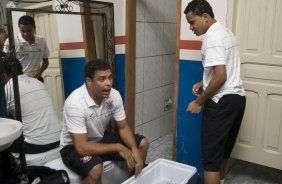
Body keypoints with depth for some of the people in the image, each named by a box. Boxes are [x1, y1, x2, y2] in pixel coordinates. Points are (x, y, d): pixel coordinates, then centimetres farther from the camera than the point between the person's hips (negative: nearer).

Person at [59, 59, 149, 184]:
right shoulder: (75, 103, -33)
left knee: (142, 143, -3)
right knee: (95, 169, -36)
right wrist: (118, 147, -27)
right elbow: (82, 147, -33)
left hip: (101, 138, 6)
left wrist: (134, 150, -22)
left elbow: (123, 127, -4)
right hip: (74, 146, -6)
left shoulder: (114, 95, -15)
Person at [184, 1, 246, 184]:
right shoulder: (224, 31, 15)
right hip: (237, 97, 10)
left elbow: (220, 76, -24)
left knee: (211, 153, -3)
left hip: (222, 101, -10)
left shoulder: (212, 36, -16)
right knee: (224, 147, 23)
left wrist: (199, 102, -15)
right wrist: (203, 83, 14)